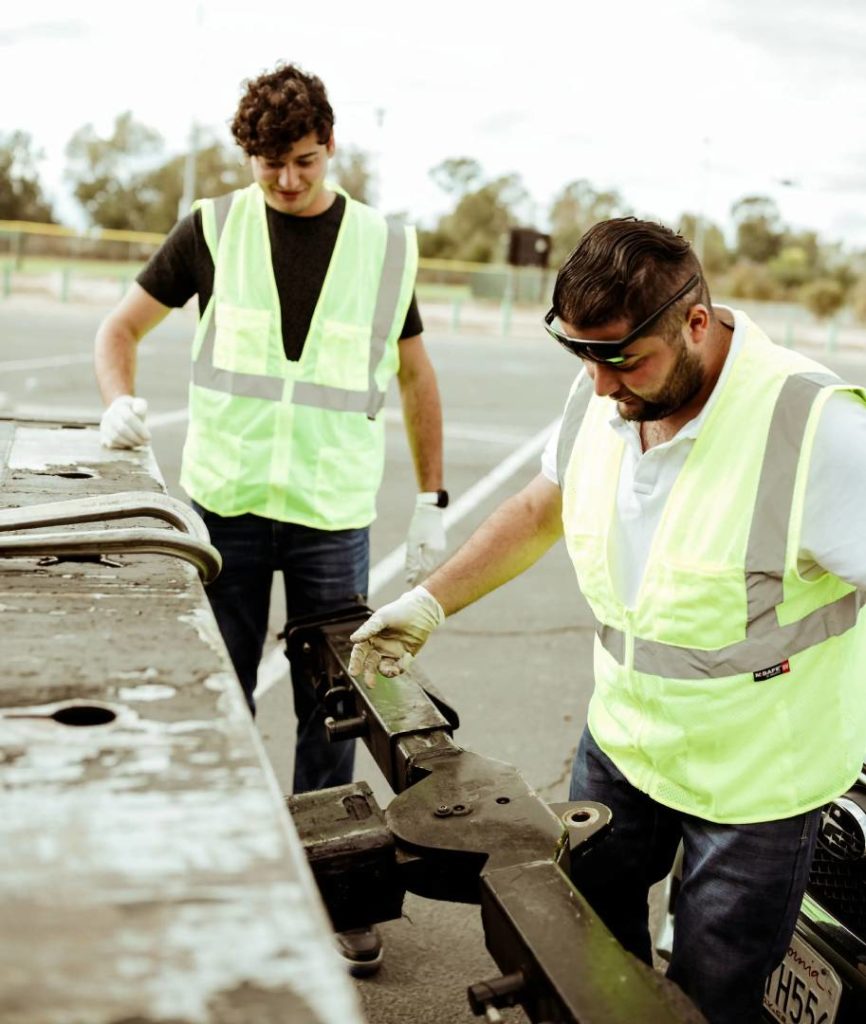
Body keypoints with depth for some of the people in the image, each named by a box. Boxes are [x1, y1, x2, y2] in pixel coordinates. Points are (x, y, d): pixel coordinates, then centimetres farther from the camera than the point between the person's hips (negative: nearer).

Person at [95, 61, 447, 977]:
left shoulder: (383, 246, 5)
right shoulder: (214, 227, 3)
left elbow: (415, 374, 13)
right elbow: (123, 324, 10)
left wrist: (431, 500, 10)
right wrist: (120, 401, -11)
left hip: (335, 514, 0)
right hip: (225, 500, 0)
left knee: (330, 710, 8)